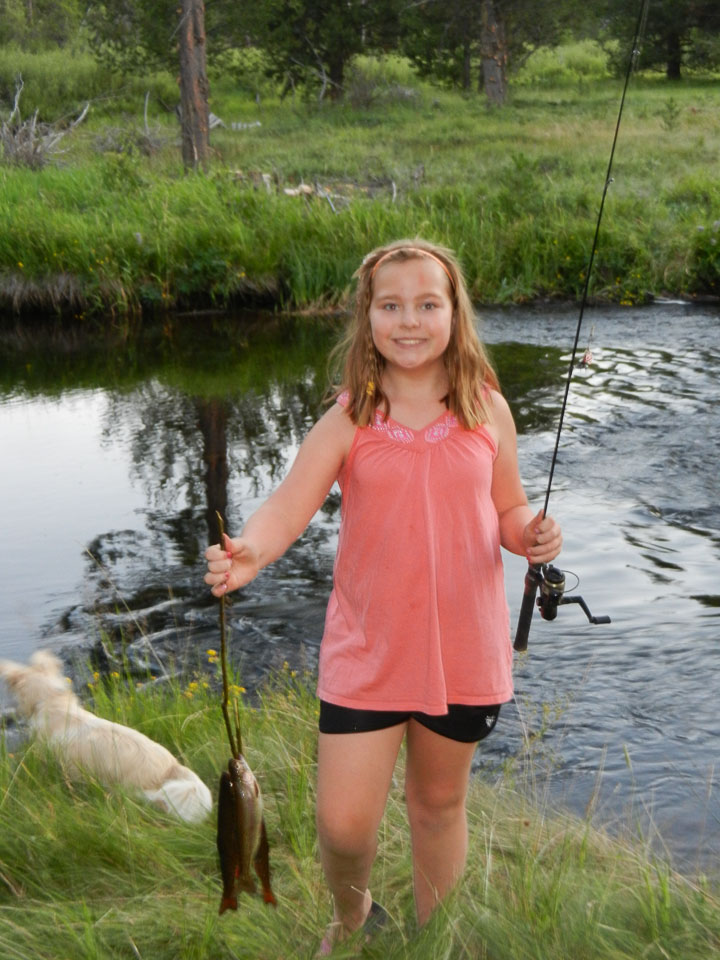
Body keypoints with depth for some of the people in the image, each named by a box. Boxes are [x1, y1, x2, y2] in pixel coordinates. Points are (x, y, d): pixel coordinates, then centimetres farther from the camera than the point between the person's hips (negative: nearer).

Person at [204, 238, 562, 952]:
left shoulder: (487, 411, -1)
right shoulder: (348, 419, -7)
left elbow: (508, 511, 9)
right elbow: (290, 504, -19)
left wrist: (532, 534, -14)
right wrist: (249, 552, -40)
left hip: (464, 647, 1)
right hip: (366, 650, -1)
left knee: (438, 804, 19)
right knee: (343, 823, 1)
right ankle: (352, 918, 37)